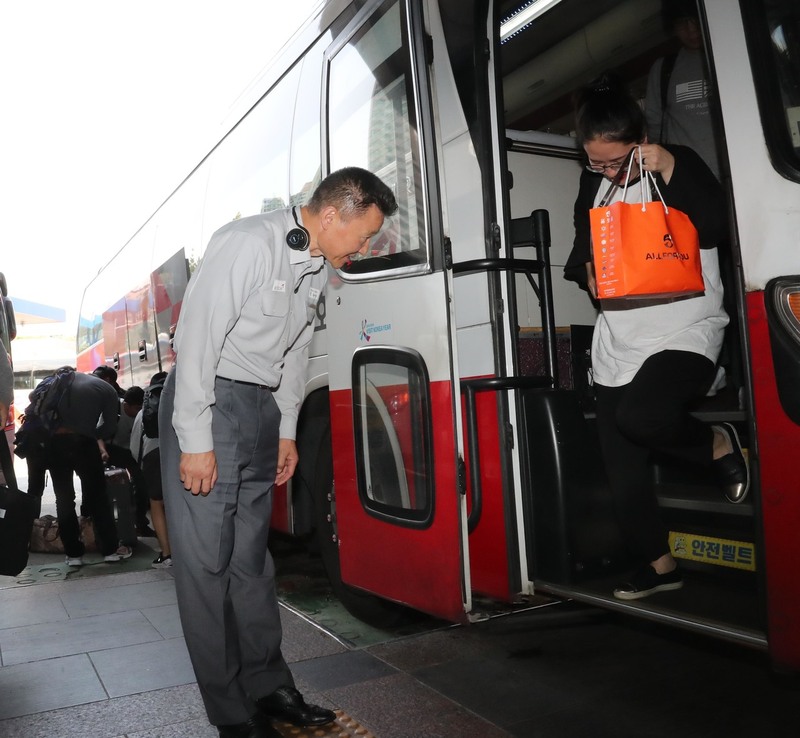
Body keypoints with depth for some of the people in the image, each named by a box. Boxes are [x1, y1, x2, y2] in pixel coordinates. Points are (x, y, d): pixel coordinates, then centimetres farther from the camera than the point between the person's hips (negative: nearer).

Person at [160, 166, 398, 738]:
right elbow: (198, 337, -19)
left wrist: (287, 430, 16)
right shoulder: (249, 243, -17)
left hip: (261, 411, 8)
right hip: (209, 402, -7)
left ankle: (269, 688, 22)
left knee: (252, 557, 12)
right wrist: (196, 442, -19)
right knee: (206, 559, -2)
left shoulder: (319, 266, 9)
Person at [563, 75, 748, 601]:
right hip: (617, 346, 6)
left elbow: (716, 230, -15)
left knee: (639, 417, -34)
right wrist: (587, 271, 1)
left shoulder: (681, 165, -1)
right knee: (624, 477, 6)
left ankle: (719, 444, -2)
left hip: (684, 333, -5)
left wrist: (670, 169, -21)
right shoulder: (593, 184, 12)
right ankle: (660, 565, 27)